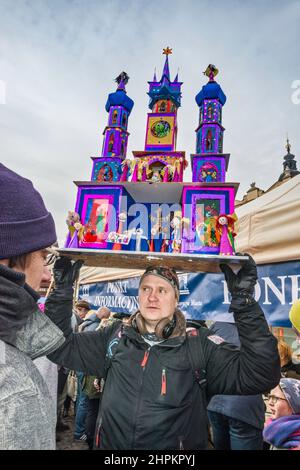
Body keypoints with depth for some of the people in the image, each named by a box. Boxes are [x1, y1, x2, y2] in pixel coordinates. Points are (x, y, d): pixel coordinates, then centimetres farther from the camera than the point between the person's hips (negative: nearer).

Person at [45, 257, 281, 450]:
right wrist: (63, 290, -14)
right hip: (111, 443, 3)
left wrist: (244, 300, -30)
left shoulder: (200, 345, -13)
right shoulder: (115, 337, -5)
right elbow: (61, 347, -4)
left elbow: (261, 375, -21)